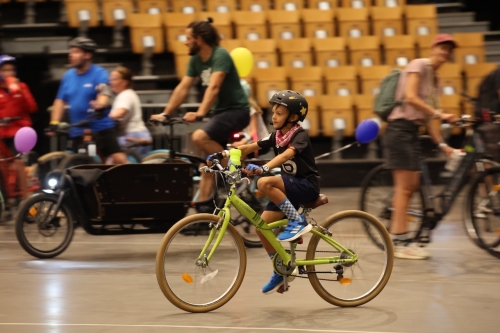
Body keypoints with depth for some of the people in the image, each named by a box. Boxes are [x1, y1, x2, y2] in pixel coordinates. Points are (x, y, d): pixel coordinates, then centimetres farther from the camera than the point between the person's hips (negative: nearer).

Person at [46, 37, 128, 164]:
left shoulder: (99, 73, -8)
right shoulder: (68, 76, 8)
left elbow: (104, 96, -22)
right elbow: (60, 101, 13)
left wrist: (99, 105, -45)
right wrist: (54, 123, 3)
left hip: (101, 128, -5)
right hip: (78, 132, 5)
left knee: (120, 160, -15)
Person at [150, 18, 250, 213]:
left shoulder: (220, 55, -18)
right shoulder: (195, 60, 6)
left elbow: (214, 87, -30)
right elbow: (182, 88, 6)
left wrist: (199, 113, -40)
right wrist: (165, 114, 0)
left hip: (236, 110, -9)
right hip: (219, 111, 9)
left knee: (199, 137, -28)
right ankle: (204, 206, 12)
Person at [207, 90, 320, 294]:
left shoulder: (300, 135, -16)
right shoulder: (276, 136, 5)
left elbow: (286, 154, -35)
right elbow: (250, 147, 4)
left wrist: (263, 168, -51)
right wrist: (224, 154, -10)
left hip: (307, 185, -8)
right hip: (290, 187, 8)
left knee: (265, 183, -31)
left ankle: (298, 222, -20)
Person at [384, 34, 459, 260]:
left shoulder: (434, 79, 19)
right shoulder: (419, 66, -6)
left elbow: (428, 116, 16)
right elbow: (410, 97, -21)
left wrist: (441, 144, 7)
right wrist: (439, 114, -24)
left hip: (412, 133, 9)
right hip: (400, 129, -9)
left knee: (411, 186, 9)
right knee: (404, 187, -8)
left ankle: (395, 237, 15)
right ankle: (401, 243, -6)